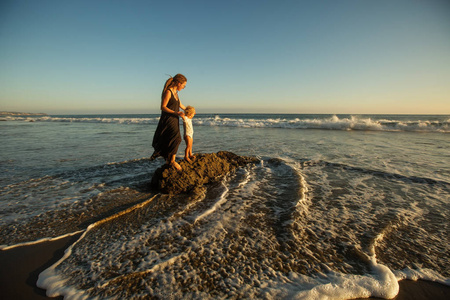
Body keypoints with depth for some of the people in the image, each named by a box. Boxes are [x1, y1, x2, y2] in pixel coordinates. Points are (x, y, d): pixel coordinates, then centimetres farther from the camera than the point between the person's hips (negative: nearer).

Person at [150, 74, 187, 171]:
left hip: (174, 121, 9)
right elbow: (163, 107, -17)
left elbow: (180, 105, 28)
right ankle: (172, 160, -5)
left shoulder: (175, 93, 13)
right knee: (176, 138, -16)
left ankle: (168, 160, 24)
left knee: (172, 141, 11)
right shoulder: (168, 92, -14)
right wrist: (176, 113, -26)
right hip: (167, 120, -9)